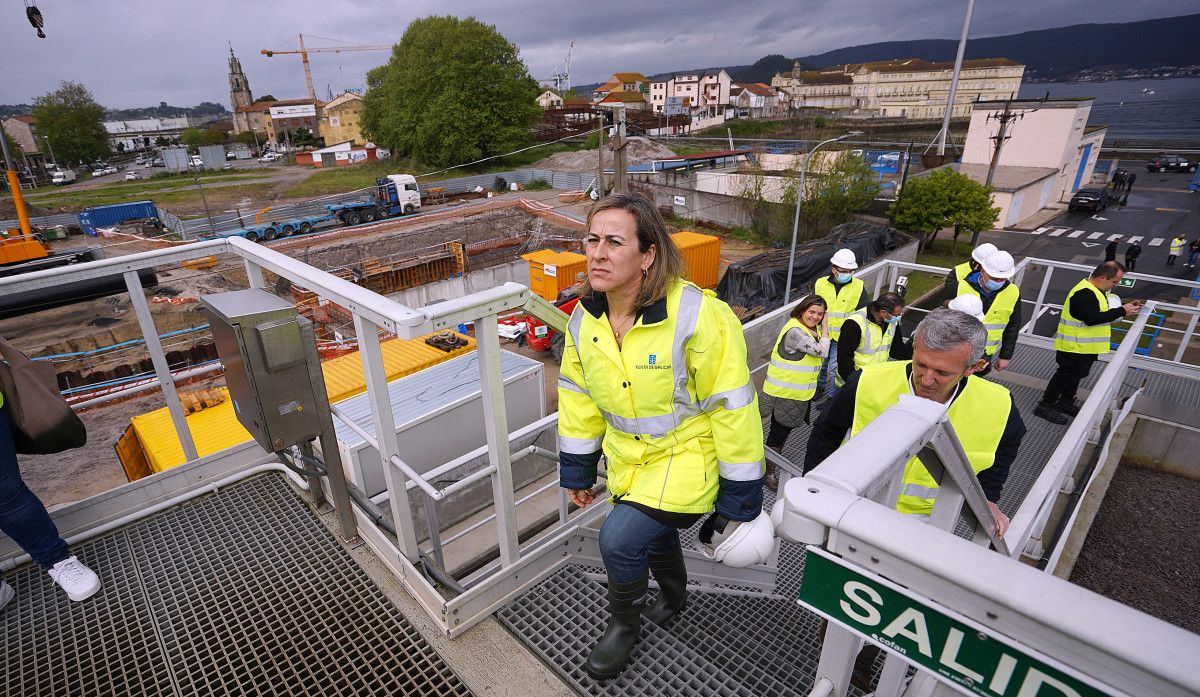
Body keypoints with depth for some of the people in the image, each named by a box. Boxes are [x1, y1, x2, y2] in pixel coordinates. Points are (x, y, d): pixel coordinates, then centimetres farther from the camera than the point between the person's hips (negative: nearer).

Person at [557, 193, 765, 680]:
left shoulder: (698, 317, -28)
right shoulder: (584, 320, -8)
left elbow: (734, 409, -21)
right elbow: (579, 400, 4)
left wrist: (740, 498, -14)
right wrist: (576, 471, 9)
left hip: (687, 456, -6)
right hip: (628, 459, 6)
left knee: (619, 540, -16)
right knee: (655, 534, 23)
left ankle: (624, 625, 18)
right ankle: (673, 594, 59)